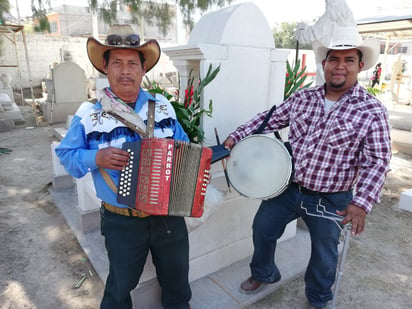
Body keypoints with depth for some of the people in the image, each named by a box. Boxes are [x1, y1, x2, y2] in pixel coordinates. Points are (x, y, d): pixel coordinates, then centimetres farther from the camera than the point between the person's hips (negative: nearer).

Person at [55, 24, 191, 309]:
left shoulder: (162, 106, 0)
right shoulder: (89, 114, -9)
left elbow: (183, 146, 9)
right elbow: (66, 154, -1)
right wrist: (97, 157, -21)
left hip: (169, 214, 3)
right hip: (121, 222, -2)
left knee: (177, 277, 24)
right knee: (122, 283, 21)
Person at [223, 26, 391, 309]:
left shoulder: (372, 111, -12)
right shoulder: (302, 98, -1)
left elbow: (376, 162, -15)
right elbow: (269, 118, 6)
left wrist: (362, 203, -27)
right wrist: (237, 136, -3)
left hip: (331, 200, -3)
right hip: (288, 188, 3)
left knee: (324, 252, 16)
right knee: (263, 228, 14)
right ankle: (264, 274, 45)